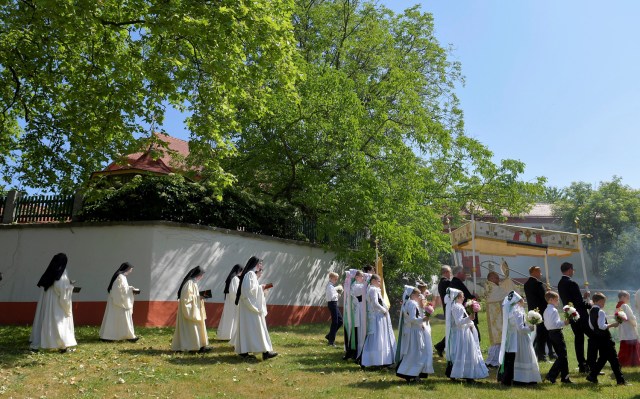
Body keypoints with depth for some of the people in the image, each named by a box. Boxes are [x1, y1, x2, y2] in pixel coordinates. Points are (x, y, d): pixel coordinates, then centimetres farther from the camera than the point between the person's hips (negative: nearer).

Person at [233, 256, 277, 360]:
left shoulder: (251, 274, 17)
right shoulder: (250, 274, -14)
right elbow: (250, 290, -22)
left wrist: (260, 284, 13)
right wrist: (261, 287, -9)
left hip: (249, 306, 10)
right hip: (250, 306, -10)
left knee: (247, 328, 10)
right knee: (257, 328, -10)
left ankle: (243, 351, 12)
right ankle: (264, 351, -10)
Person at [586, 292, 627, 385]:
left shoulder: (591, 311, 9)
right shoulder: (600, 312, -17)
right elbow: (602, 326, -24)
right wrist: (612, 324, -16)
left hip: (597, 337, 9)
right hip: (604, 338, -8)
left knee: (603, 357, 16)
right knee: (613, 358, 0)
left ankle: (592, 376, 13)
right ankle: (620, 380, 5)